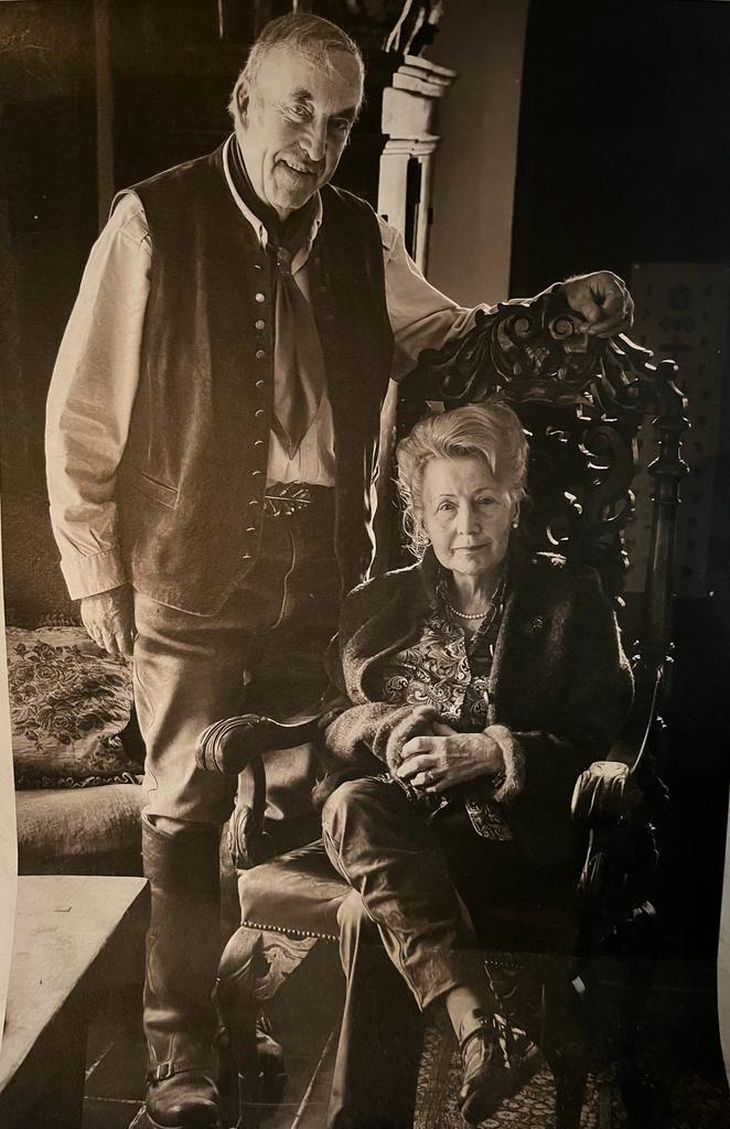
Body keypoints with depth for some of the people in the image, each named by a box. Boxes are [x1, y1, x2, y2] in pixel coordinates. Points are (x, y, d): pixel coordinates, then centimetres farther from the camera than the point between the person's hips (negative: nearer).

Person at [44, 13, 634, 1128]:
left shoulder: (360, 237, 6)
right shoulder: (154, 221, -6)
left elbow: (447, 340, 20)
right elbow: (82, 413, -4)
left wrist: (555, 313, 4)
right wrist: (95, 569, -4)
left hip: (322, 576, 4)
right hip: (192, 578, -3)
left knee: (306, 806, 15)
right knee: (186, 815, 8)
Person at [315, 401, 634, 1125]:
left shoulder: (570, 599, 6)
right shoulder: (378, 603, 15)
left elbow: (599, 740, -2)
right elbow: (331, 718, 12)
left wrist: (486, 753, -17)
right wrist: (384, 731, -12)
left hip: (514, 833, -3)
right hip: (399, 824, 4)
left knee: (374, 914, -32)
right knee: (353, 804, -34)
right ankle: (480, 1026, -40)